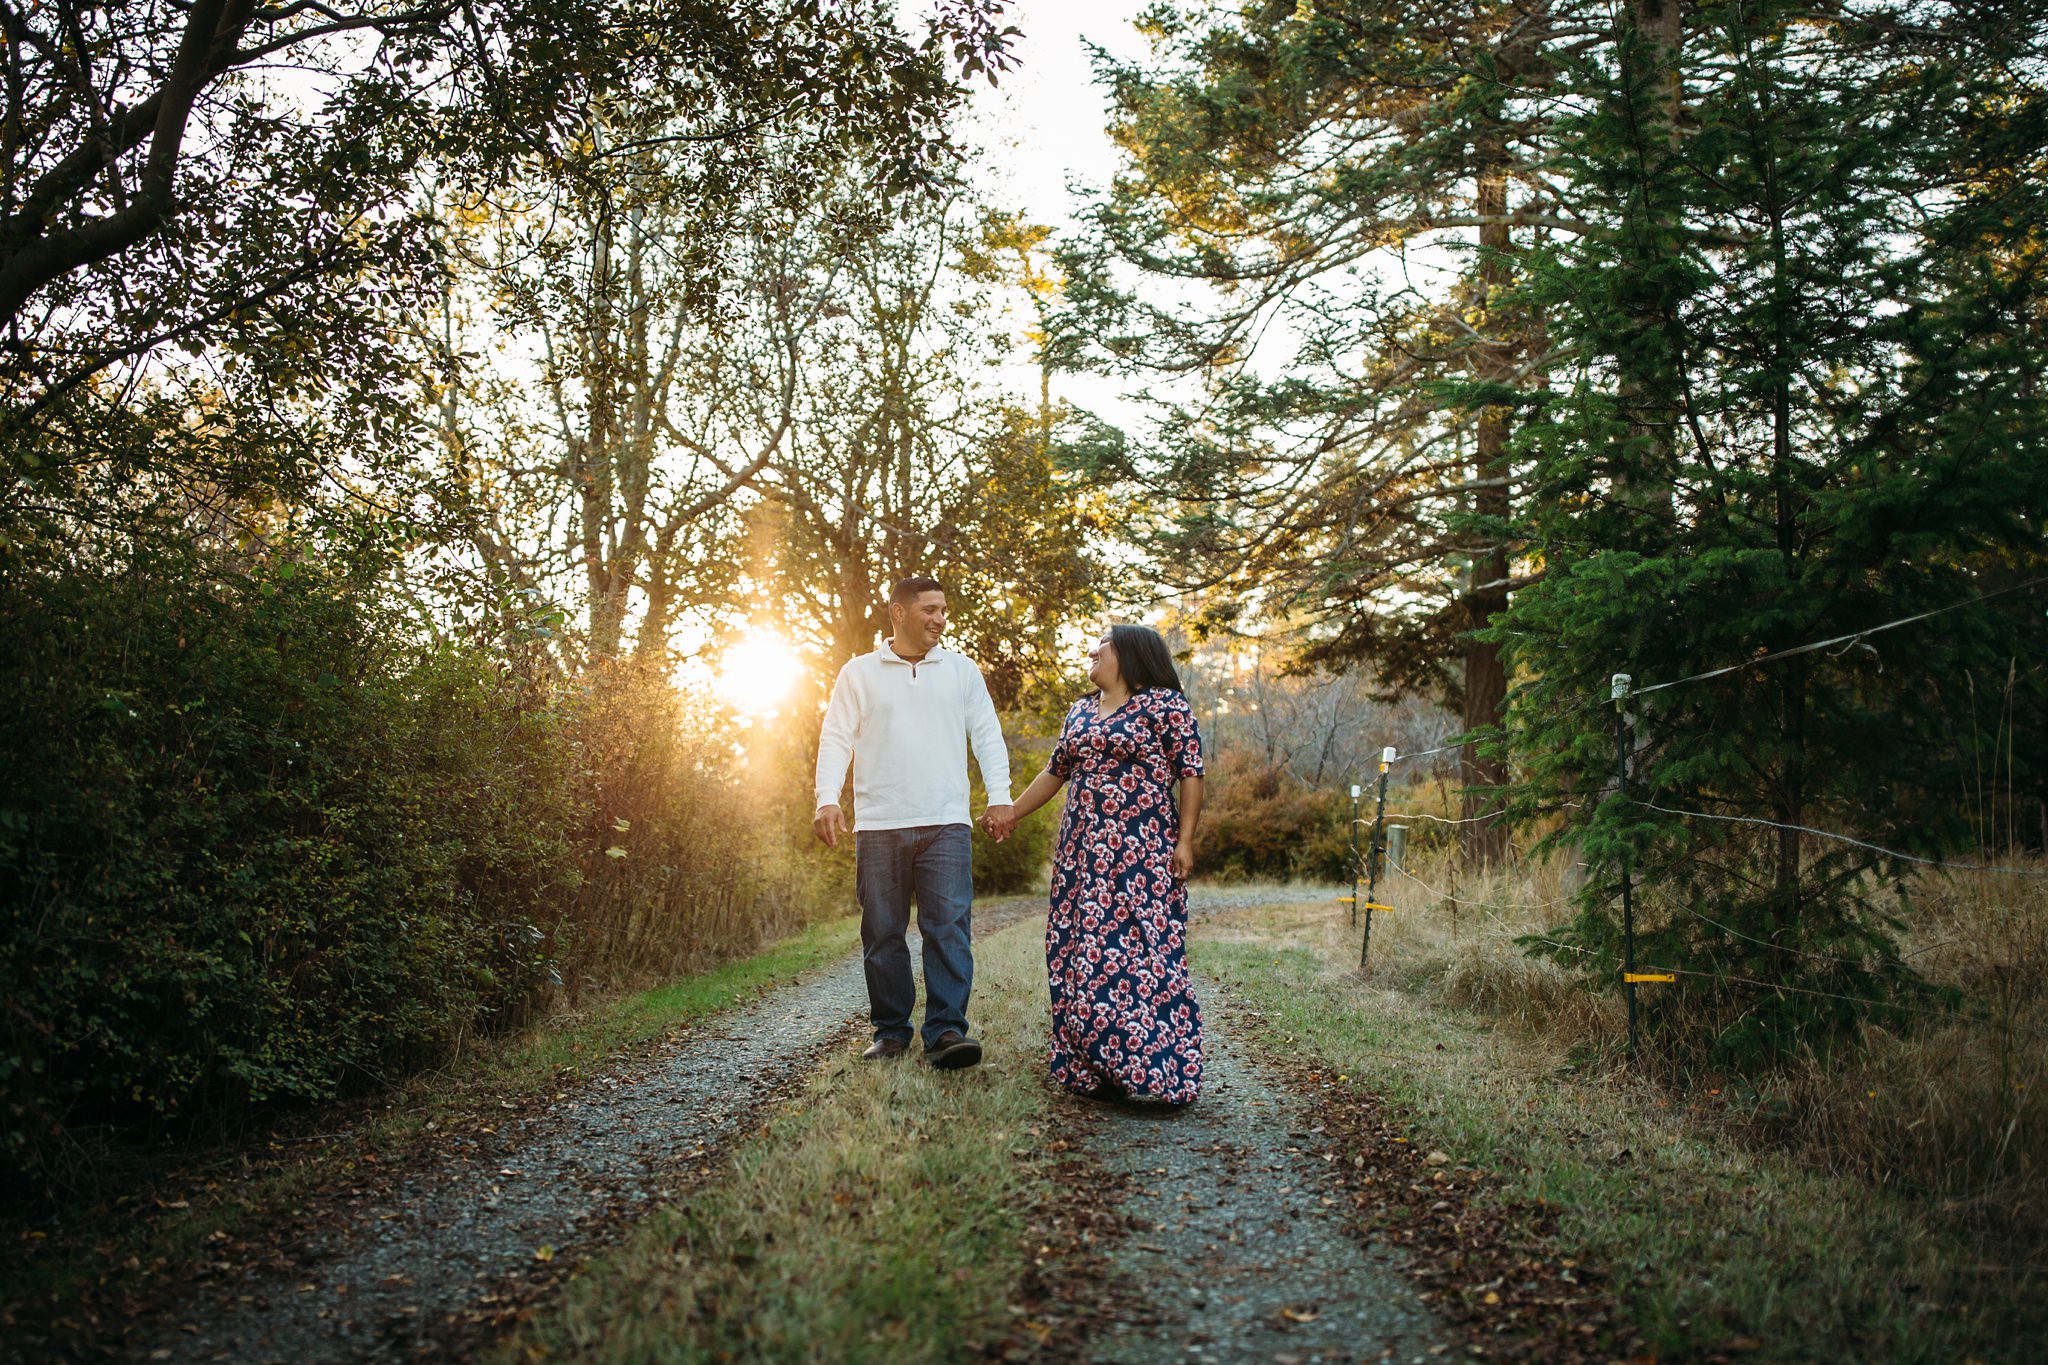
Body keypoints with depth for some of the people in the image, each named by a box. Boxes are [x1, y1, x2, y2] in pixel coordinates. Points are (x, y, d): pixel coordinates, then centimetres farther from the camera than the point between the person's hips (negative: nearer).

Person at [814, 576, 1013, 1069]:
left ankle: (946, 1032, -9)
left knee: (949, 928, -10)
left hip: (946, 824, 0)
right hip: (878, 825, 0)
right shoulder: (860, 673, 10)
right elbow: (836, 738, 6)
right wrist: (827, 798, -8)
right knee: (883, 934, 3)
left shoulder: (962, 671, 15)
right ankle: (890, 1032, 13)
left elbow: (987, 734, 13)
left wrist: (999, 794, 0)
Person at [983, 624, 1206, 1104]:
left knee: (1141, 949, -10)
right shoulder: (1080, 712, 18)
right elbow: (1055, 771, 27)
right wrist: (1012, 813, 28)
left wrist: (1185, 840, -13)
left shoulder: (1165, 705, -2)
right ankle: (1092, 1068, 10)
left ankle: (1156, 1069, -5)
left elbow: (1191, 774, -6)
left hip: (1142, 852, -7)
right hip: (1082, 849, 7)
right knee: (1081, 952, 4)